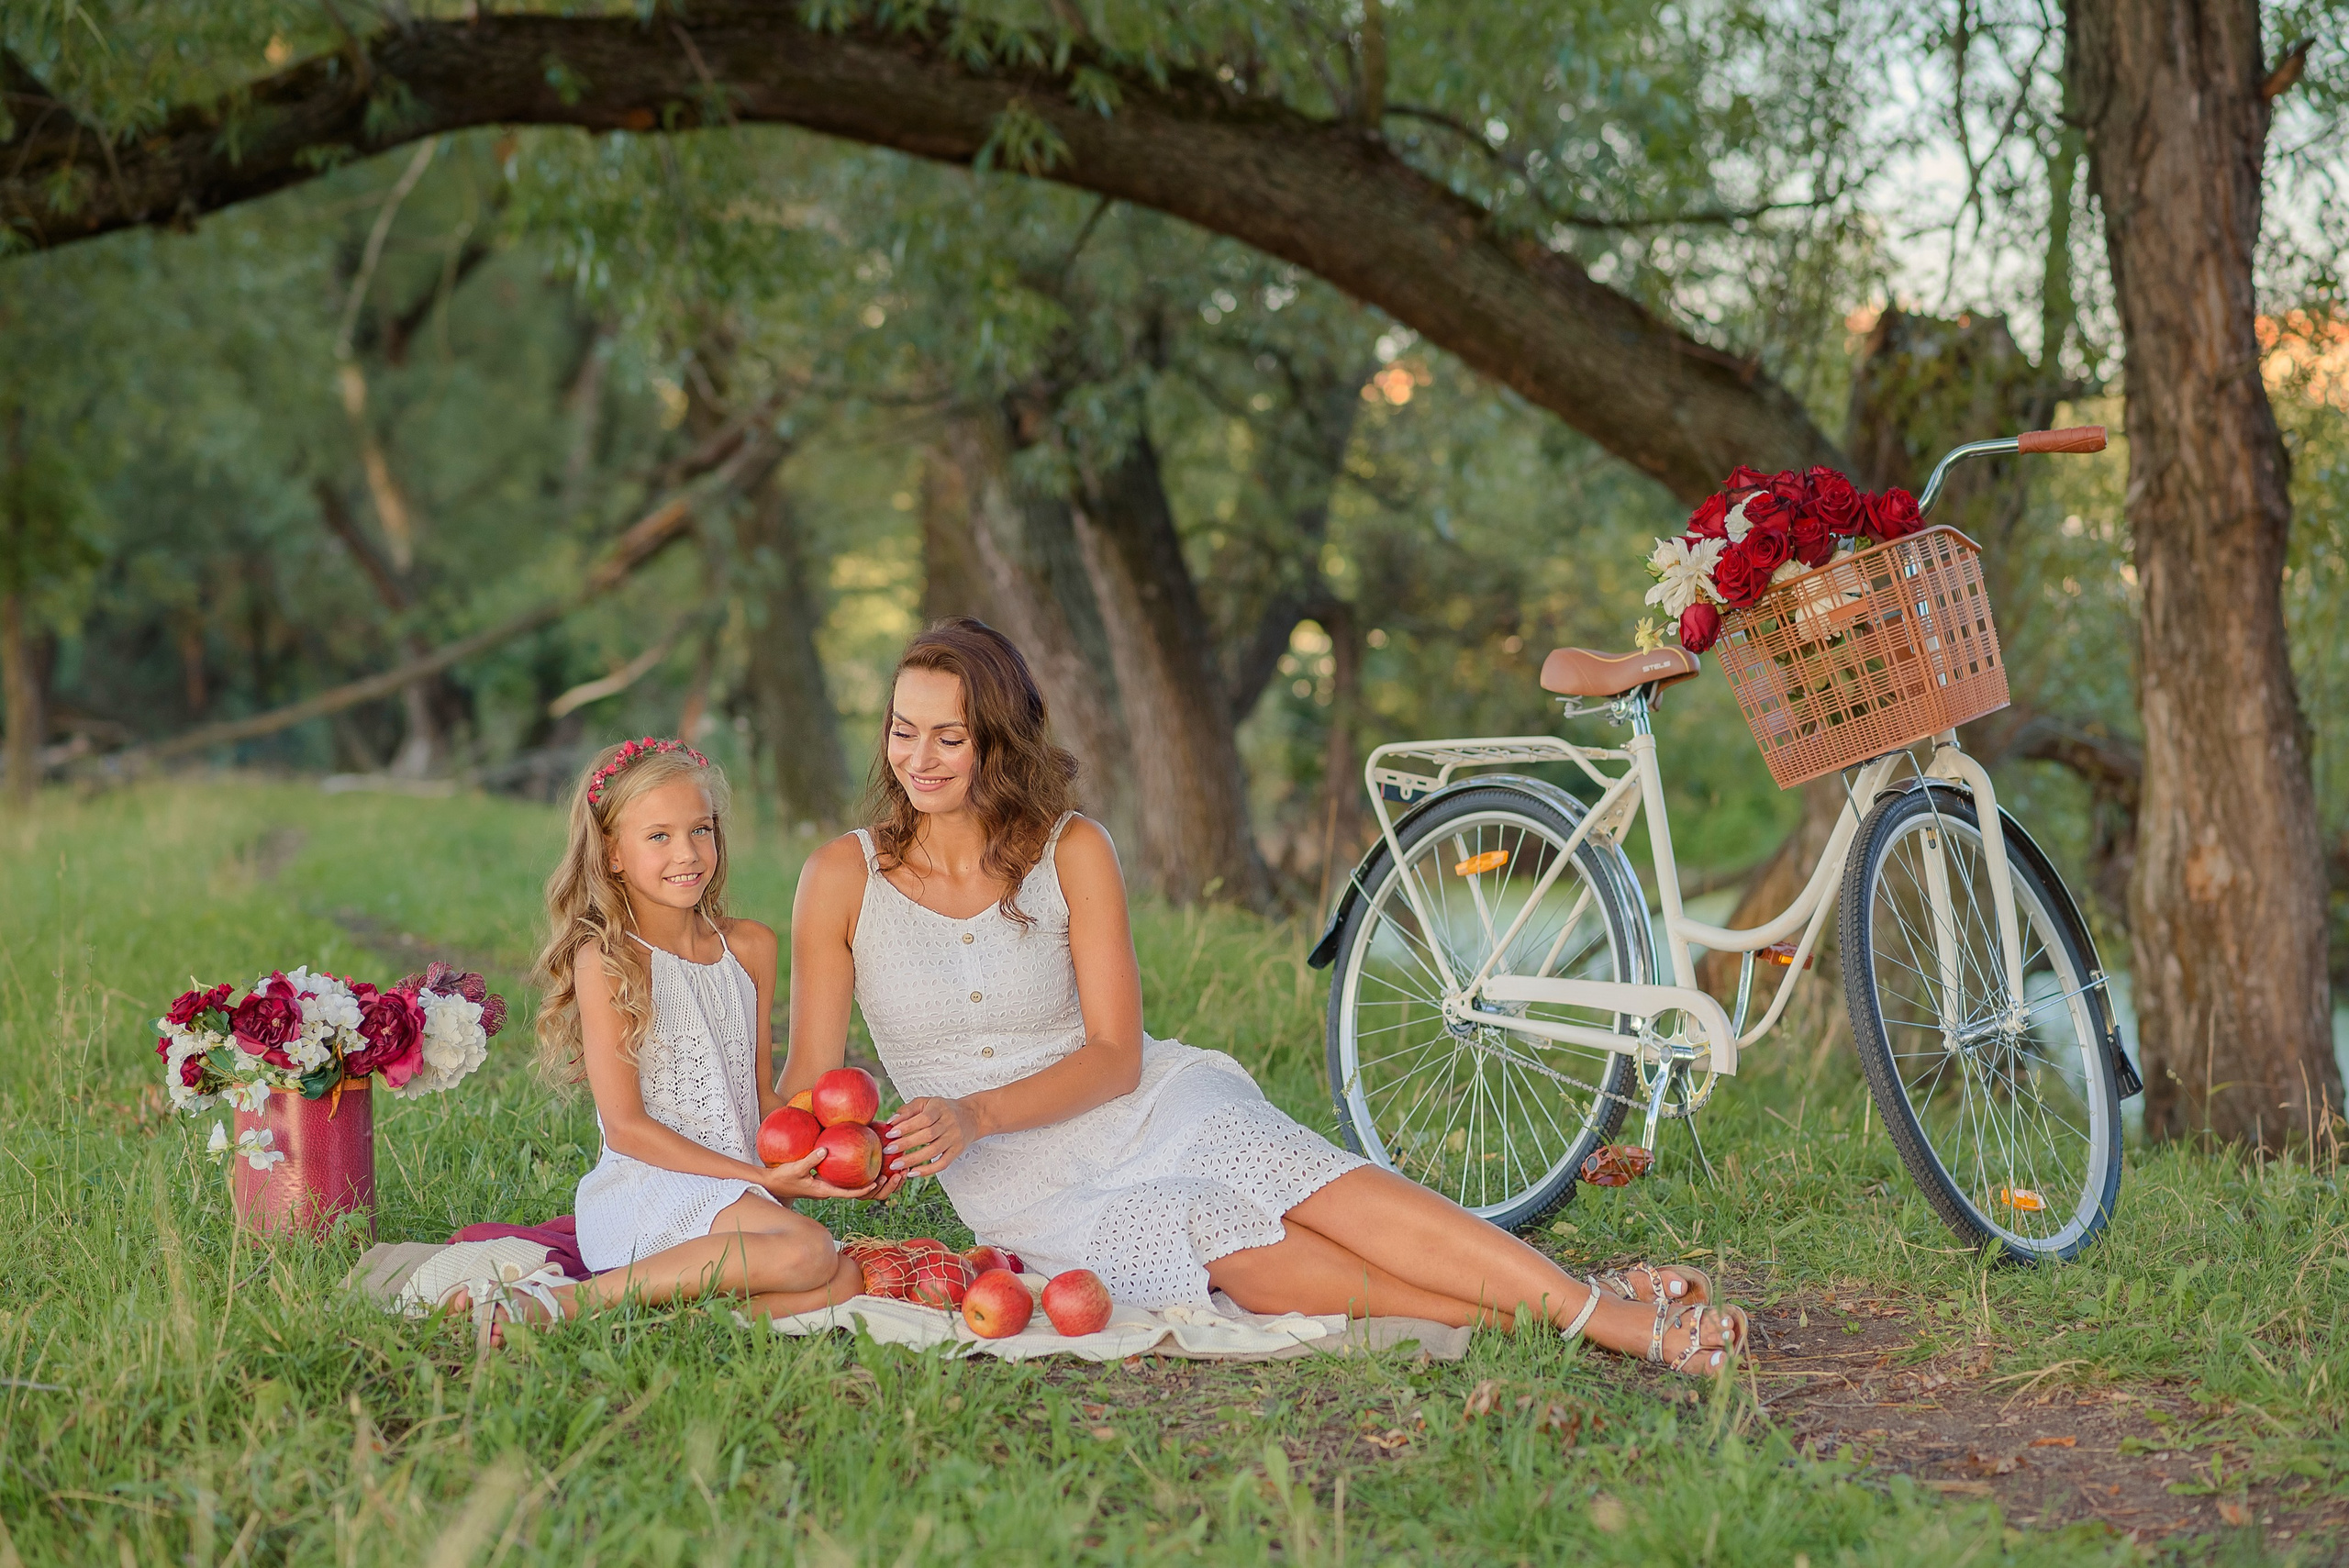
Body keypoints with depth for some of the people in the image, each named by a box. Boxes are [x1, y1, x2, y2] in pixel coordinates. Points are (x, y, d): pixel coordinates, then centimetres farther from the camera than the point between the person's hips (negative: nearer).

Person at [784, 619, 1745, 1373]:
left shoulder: (1072, 853, -3)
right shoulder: (843, 877, -4)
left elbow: (1113, 1056, -6)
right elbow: (810, 1075, -2)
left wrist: (976, 1114, -22)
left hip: (1150, 1107, 1)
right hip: (1024, 1194, -1)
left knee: (1319, 1185, -28)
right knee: (1249, 1259, -28)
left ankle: (1593, 1306, -31)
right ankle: (1530, 1316, -30)